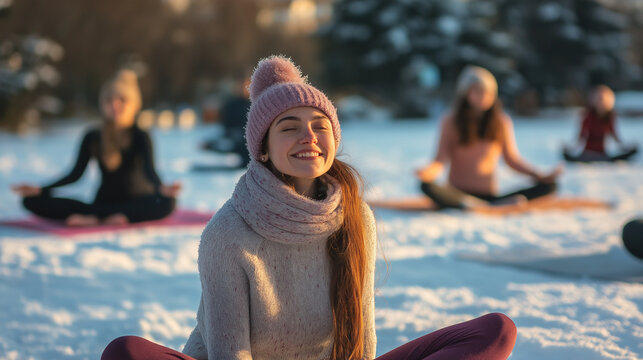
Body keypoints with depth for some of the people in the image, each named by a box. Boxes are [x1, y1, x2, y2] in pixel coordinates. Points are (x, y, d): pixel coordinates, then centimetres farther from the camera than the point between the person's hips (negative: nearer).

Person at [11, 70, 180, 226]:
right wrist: (40, 189, -9)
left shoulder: (140, 137, -5)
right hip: (104, 202, 3)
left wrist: (161, 188, -44)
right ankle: (110, 218, -32)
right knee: (33, 201, -14)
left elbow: (149, 170, -20)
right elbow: (76, 174, 4)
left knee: (166, 203, -40)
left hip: (136, 202, -3)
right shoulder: (93, 138, 6)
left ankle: (92, 218, -37)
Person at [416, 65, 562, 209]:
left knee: (549, 186, -18)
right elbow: (441, 160, -3)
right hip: (458, 194, -2)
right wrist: (428, 172, -27)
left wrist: (543, 176, -6)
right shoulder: (450, 121, 0)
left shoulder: (502, 121, 5)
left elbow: (512, 158, 10)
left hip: (489, 195, 2)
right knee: (427, 186, -37)